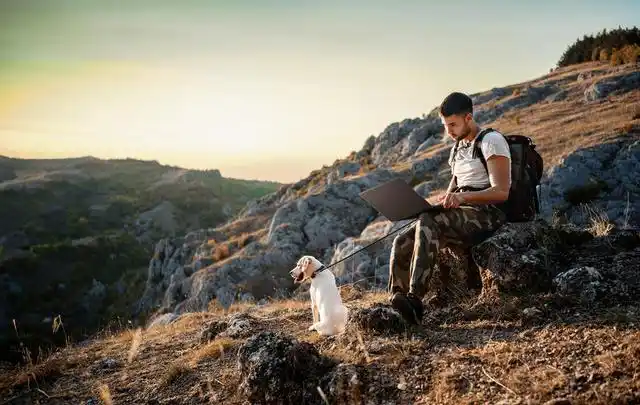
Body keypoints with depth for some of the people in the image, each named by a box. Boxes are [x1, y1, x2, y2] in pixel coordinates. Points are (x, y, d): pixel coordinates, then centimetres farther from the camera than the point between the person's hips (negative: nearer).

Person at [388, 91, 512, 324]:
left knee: (428, 223, -35)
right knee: (402, 243, -14)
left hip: (486, 215, -8)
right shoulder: (457, 150, 24)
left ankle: (414, 298, -43)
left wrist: (463, 196, -27)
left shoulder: (491, 141, -3)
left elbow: (501, 192, -14)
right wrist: (443, 201, 2)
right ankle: (396, 302, -23)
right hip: (458, 217, 8)